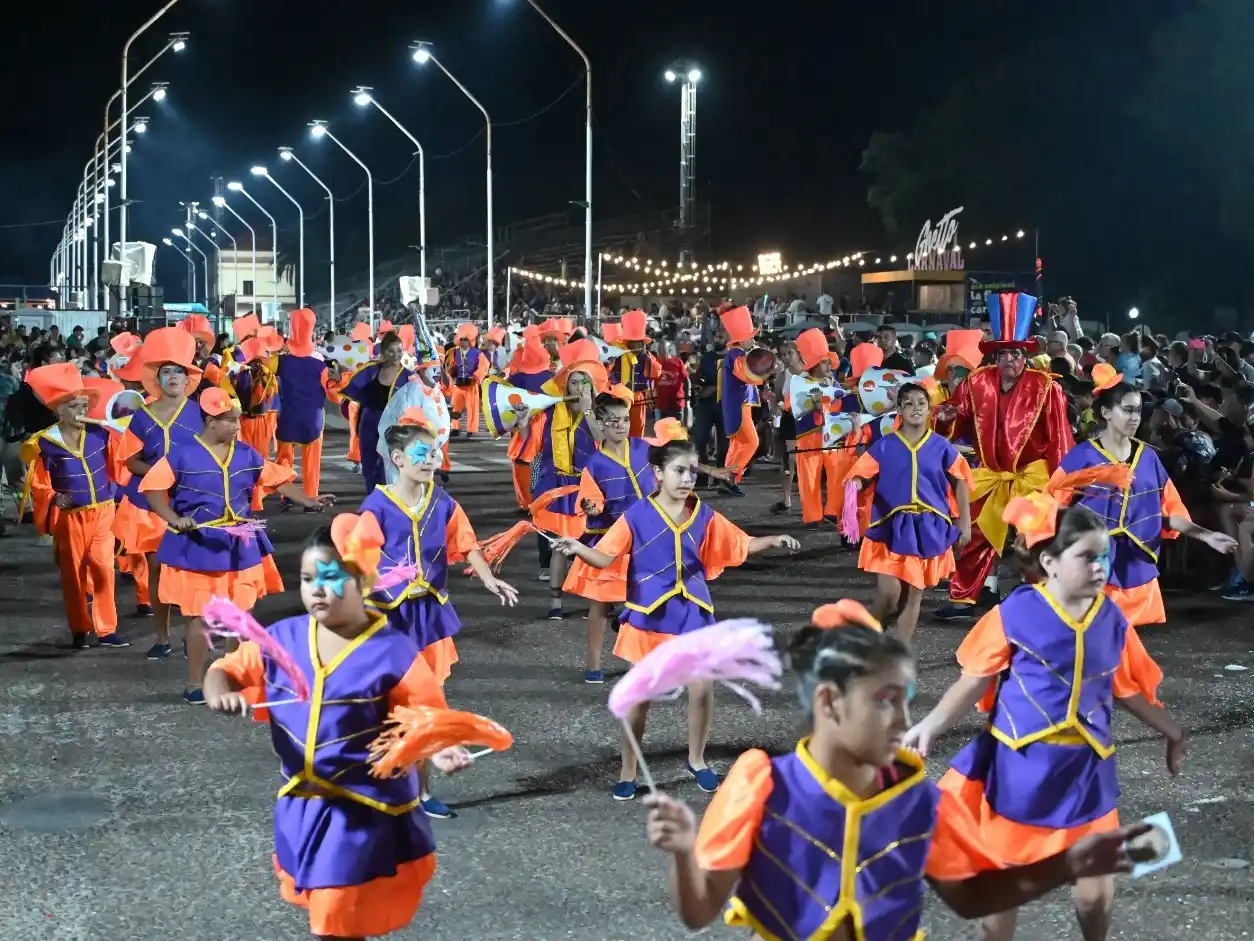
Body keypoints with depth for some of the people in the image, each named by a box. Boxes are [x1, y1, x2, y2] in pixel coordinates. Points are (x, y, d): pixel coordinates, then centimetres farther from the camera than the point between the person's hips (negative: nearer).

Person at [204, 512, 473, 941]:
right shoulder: (282, 639, -2)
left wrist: (440, 751, -33)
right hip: (301, 805, 5)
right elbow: (226, 671, 6)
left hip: (367, 812, -5)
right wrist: (220, 693, -17)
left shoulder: (393, 653, -15)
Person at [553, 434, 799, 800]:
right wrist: (578, 548, -28)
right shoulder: (637, 516, -9)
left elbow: (741, 545, 10)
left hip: (692, 613, 2)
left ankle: (697, 760, 24)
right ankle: (628, 771, 18)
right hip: (649, 615, -2)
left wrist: (773, 541, -5)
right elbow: (607, 558, -11)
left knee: (702, 688, -1)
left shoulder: (704, 516, 0)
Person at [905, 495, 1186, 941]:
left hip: (1083, 768, 3)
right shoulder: (1015, 613, -13)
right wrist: (930, 726, -15)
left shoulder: (1112, 620, -1)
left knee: (1096, 885, 7)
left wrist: (1171, 731, 21)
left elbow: (1127, 689, 13)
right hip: (1019, 766, -3)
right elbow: (976, 680, -7)